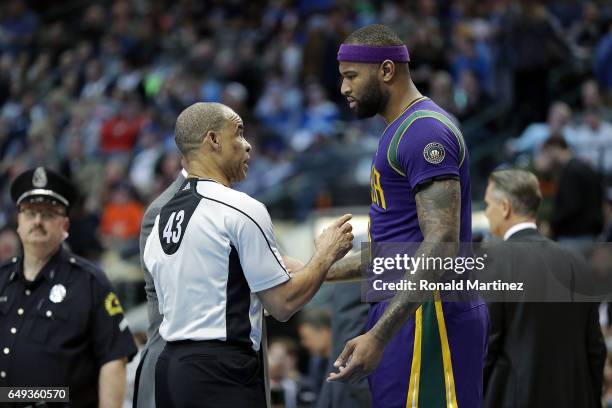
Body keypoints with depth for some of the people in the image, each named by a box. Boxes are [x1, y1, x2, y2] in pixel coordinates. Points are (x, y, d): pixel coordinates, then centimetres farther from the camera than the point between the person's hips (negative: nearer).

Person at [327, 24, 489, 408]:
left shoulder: (425, 131, -14)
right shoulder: (401, 131, 21)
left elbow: (441, 246, -23)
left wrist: (378, 336, -28)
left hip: (427, 316, -11)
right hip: (407, 312, 11)